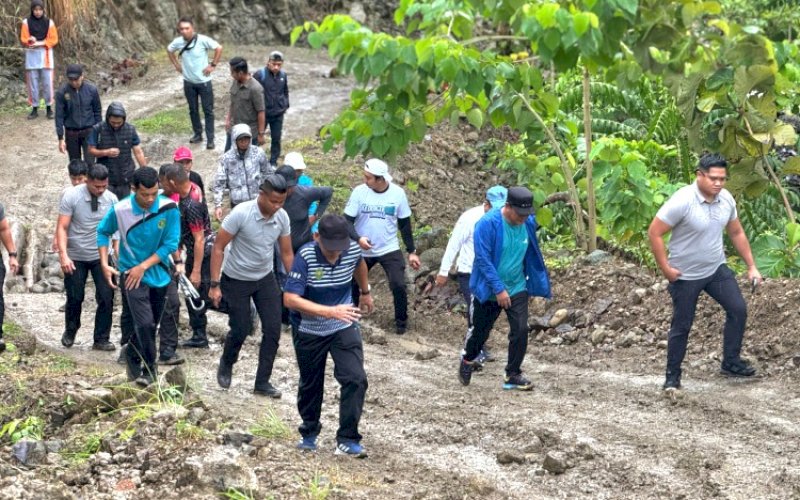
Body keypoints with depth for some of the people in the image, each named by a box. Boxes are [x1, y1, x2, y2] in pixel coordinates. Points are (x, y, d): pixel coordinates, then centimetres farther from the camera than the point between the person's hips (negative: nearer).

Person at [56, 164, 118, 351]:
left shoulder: (111, 199, -7)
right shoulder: (71, 196, -14)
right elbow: (62, 228, -14)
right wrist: (63, 255, -24)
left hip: (101, 256, 2)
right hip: (75, 257, -2)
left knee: (106, 297, -6)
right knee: (75, 298, 7)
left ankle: (101, 339, 7)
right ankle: (70, 332, 35)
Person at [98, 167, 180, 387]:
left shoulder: (169, 208, -15)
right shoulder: (120, 210, -14)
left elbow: (170, 244, -12)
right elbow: (103, 232, 4)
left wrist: (143, 266, -15)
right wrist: (104, 264, -5)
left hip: (158, 275, 3)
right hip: (131, 275, -3)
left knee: (151, 325, 16)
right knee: (145, 323, -14)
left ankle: (132, 355, 41)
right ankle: (149, 369, 0)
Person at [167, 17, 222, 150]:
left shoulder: (203, 40, -20)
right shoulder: (178, 42, -8)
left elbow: (219, 48, -11)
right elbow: (169, 50, 13)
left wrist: (213, 65, -11)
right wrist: (176, 65, 6)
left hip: (204, 81, -4)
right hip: (189, 82, 4)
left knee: (208, 110, 0)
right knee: (193, 110, 14)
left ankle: (210, 139, 4)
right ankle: (198, 134, 29)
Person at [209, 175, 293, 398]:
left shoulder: (282, 217, -11)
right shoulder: (241, 213, -26)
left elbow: (287, 253, 2)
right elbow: (218, 248, -18)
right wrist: (215, 285, -20)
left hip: (266, 279, 4)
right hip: (236, 280, -4)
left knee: (273, 329, -2)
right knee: (240, 330, 2)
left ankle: (262, 382, 10)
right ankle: (226, 365, 34)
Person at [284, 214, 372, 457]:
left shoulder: (353, 250, -15)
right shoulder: (306, 257, -27)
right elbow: (290, 299, -33)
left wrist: (365, 293, 27)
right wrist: (331, 312, -39)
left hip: (344, 328, 2)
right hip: (309, 331, -2)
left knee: (356, 379, -13)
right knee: (310, 384, 15)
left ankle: (347, 439, -5)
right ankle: (309, 433, 37)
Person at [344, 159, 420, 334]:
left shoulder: (397, 193, -10)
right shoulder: (359, 192, -13)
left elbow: (405, 224, 0)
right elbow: (347, 221, -9)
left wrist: (412, 252, 2)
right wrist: (358, 238, -29)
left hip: (390, 249, -1)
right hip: (362, 250, 1)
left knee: (399, 286, -11)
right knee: (351, 285, 9)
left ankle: (401, 322, 12)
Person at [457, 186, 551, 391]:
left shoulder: (529, 223, -6)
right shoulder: (488, 224, -22)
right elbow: (483, 259, -23)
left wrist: (535, 282, 16)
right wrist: (499, 289, -24)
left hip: (517, 289, 3)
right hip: (488, 290, -3)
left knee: (520, 330, -9)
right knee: (479, 330, 13)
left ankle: (513, 374, 4)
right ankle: (467, 361, 41)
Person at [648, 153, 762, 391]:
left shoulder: (726, 199, -6)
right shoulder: (682, 201, -26)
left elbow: (737, 233, 8)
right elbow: (654, 233, -22)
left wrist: (751, 266, 6)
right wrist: (665, 269, -19)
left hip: (717, 269, 6)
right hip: (686, 275, -5)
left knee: (738, 309, -2)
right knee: (681, 326, 5)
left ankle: (731, 362, 14)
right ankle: (672, 376, 19)